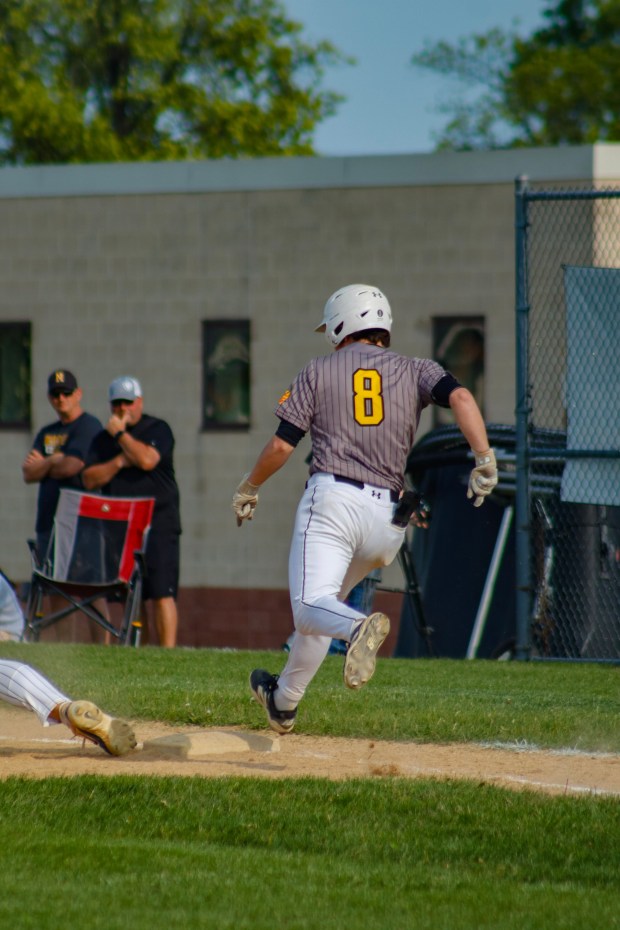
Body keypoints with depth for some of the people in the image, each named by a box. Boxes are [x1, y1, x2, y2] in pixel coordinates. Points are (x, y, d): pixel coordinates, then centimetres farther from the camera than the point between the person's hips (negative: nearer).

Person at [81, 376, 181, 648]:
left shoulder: (158, 429, 1)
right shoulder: (103, 439, 15)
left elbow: (147, 460, -18)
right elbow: (89, 479, 4)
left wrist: (120, 433, -7)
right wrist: (119, 462, -9)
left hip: (158, 525, -5)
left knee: (161, 592, -13)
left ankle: (168, 652, -18)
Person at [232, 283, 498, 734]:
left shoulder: (320, 371, 9)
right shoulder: (415, 371, 13)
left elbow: (282, 445, 5)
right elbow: (460, 396, -8)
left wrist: (249, 488, 20)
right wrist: (485, 458, -12)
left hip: (331, 499, -4)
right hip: (389, 517, 4)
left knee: (311, 605, -15)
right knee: (328, 597, 23)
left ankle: (358, 628, -49)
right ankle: (284, 700, 29)